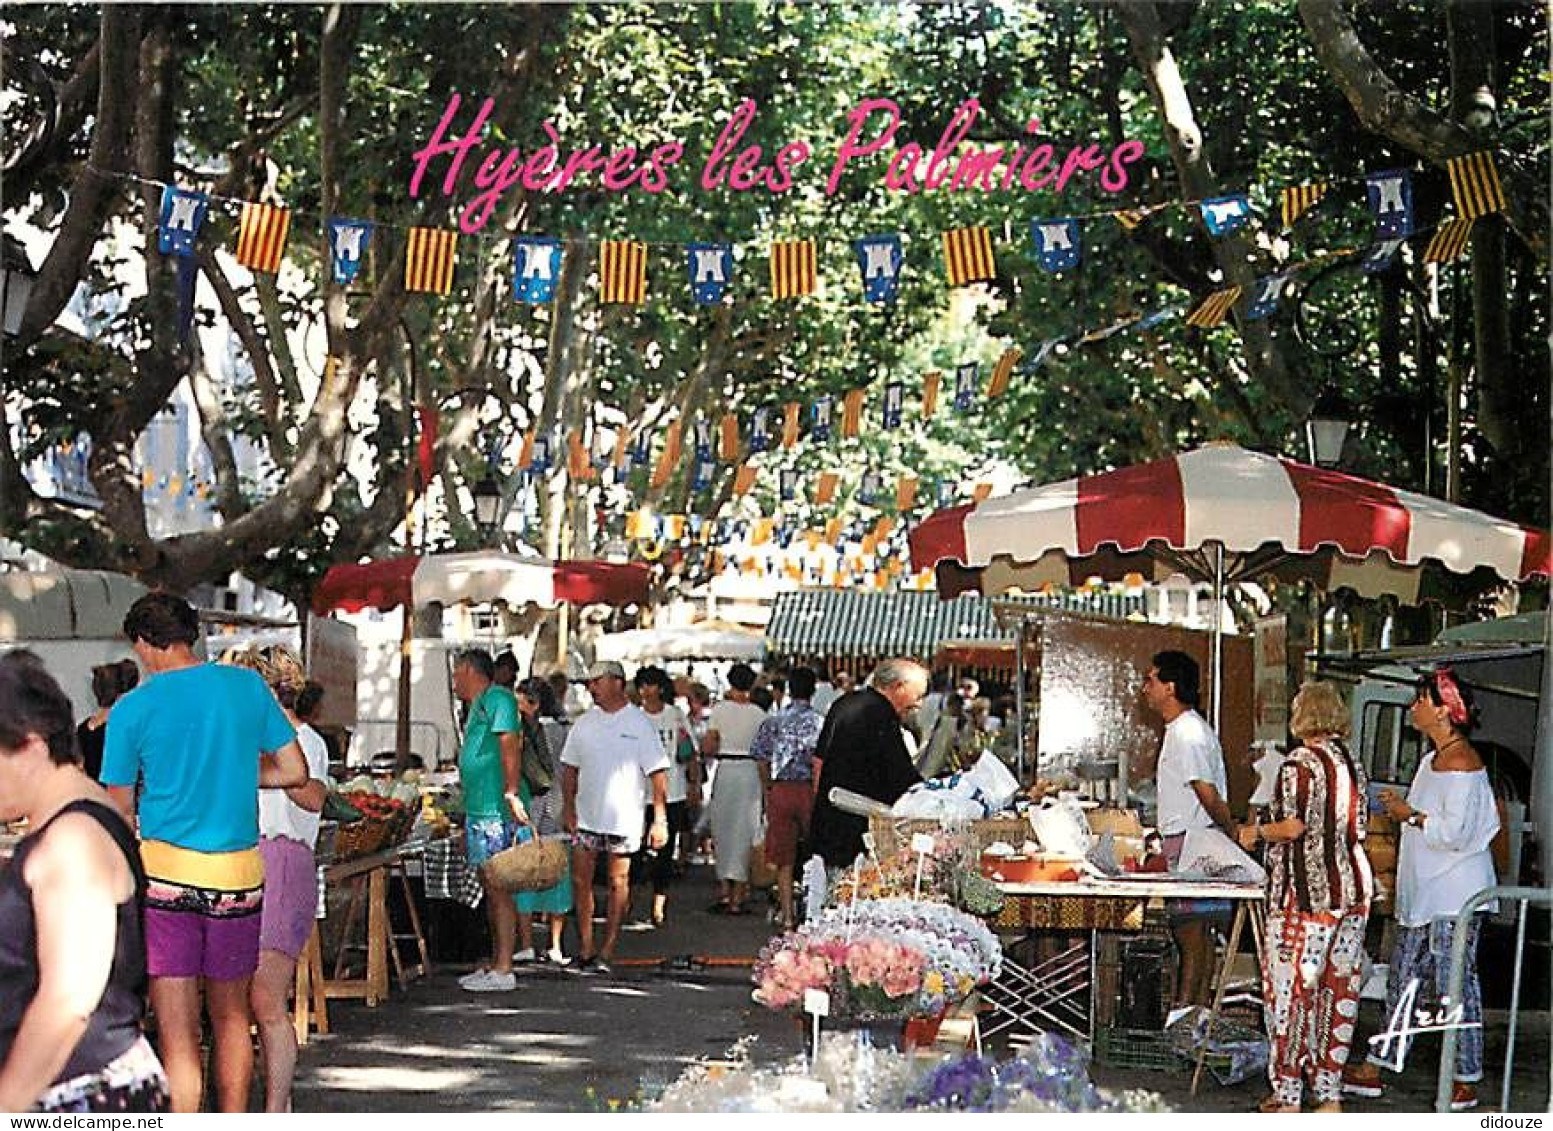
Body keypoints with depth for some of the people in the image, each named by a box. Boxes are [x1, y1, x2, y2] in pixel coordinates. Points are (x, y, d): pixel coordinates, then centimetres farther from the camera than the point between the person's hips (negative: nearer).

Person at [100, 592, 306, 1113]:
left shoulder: (131, 710, -4)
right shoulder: (248, 686, 3)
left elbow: (121, 812, 2)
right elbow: (295, 772, 8)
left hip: (165, 873, -3)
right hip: (239, 875, 3)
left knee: (177, 1034, 0)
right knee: (230, 1017, 19)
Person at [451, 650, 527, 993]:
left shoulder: (498, 698, -8)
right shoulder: (476, 707, 22)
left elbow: (509, 746, -19)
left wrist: (512, 794, -28)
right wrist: (467, 822, 27)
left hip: (496, 811, -10)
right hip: (477, 811, 10)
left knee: (498, 887, -8)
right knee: (489, 888, 12)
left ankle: (503, 970, -7)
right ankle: (494, 963, 18)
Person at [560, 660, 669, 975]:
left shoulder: (640, 724, -5)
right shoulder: (584, 723, 8)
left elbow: (657, 773, -6)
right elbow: (570, 767, 14)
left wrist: (660, 819, -12)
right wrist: (568, 807, 4)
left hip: (623, 818, -4)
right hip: (586, 816, 4)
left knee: (618, 883, 3)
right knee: (580, 880, 1)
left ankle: (606, 952, 8)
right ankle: (585, 949, 10)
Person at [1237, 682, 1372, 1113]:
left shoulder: (1299, 764, -11)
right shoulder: (1352, 763, 11)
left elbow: (1294, 827, -17)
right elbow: (1359, 827, 13)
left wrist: (1257, 832, 0)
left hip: (1307, 892, -7)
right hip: (1353, 886, 7)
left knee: (1290, 986, 0)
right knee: (1339, 986, 9)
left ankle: (1289, 1094, 3)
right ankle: (1330, 1091, 14)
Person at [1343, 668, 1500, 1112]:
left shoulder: (1463, 763, -16)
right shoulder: (1434, 759, 14)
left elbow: (1455, 831, -22)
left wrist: (1411, 815, -13)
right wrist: (1402, 807, 11)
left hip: (1456, 896, -10)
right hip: (1422, 893, 10)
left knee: (1455, 984, -3)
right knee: (1403, 979, 13)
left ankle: (1466, 1082, 7)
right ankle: (1373, 1068, 18)